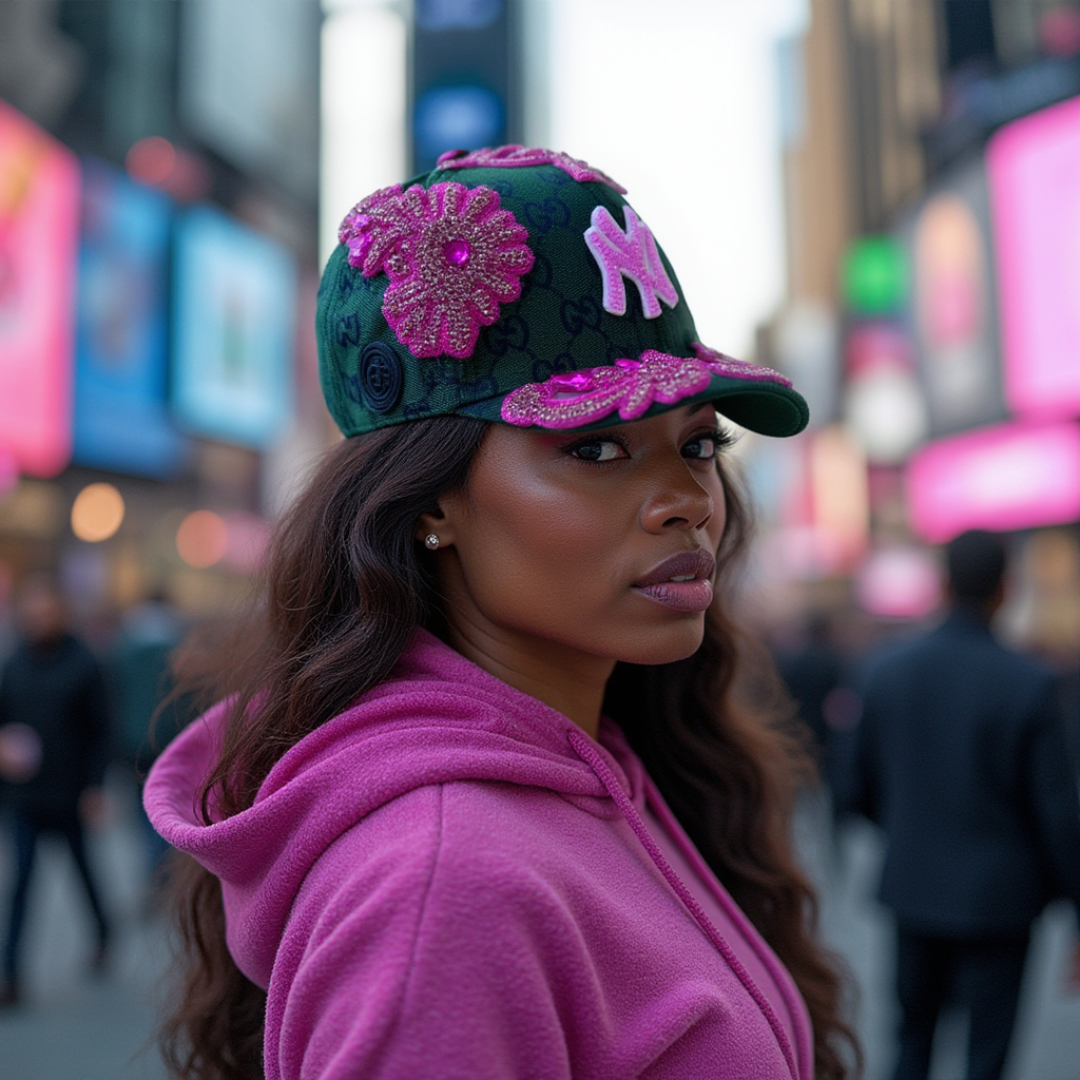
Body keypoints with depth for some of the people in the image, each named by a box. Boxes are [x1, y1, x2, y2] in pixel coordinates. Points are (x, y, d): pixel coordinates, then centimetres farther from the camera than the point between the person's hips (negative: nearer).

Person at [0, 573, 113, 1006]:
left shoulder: (82, 663, -8)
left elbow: (99, 730, -5)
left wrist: (95, 786, -7)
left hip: (69, 796, -2)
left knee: (82, 868, 14)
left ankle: (103, 934, 40)